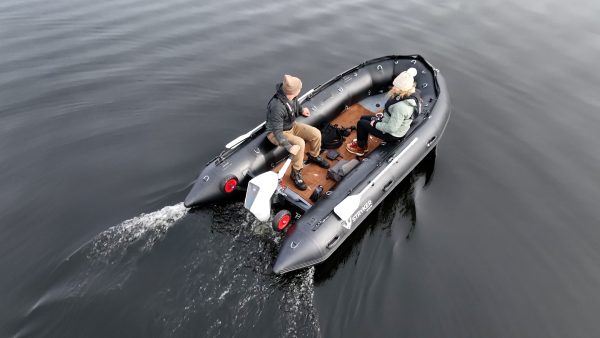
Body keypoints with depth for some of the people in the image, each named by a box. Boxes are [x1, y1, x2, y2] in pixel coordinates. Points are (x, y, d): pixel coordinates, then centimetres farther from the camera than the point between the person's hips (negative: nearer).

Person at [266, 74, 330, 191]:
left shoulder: (290, 95, -15)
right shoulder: (277, 107, -37)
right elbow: (277, 131, -33)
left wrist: (301, 110, 3)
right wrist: (289, 147, -39)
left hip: (292, 125, 7)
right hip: (276, 133, -7)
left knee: (316, 133, -7)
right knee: (300, 143, -31)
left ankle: (314, 156, 23)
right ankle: (296, 173, -11)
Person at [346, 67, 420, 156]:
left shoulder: (401, 106, -39)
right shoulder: (409, 95, -12)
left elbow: (391, 128, -33)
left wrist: (375, 124, -18)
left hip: (392, 134, -9)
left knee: (361, 123, 3)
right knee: (364, 118, 18)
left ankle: (360, 148, 24)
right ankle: (363, 143, 35)